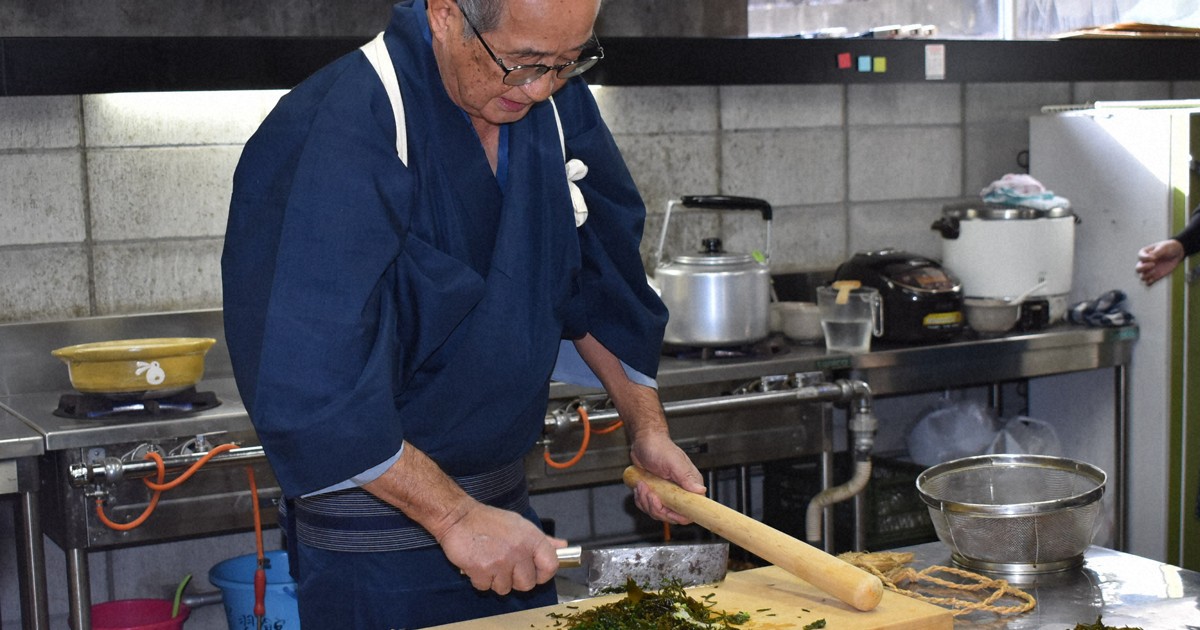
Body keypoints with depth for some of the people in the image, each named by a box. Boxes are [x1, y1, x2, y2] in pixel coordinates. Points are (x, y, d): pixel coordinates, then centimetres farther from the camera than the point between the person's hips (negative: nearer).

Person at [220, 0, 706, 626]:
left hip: (504, 499, 7)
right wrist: (455, 517, -24)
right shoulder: (337, 135, -25)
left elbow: (601, 281, 11)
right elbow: (311, 385, -28)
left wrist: (647, 428, 4)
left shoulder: (556, 104, -2)